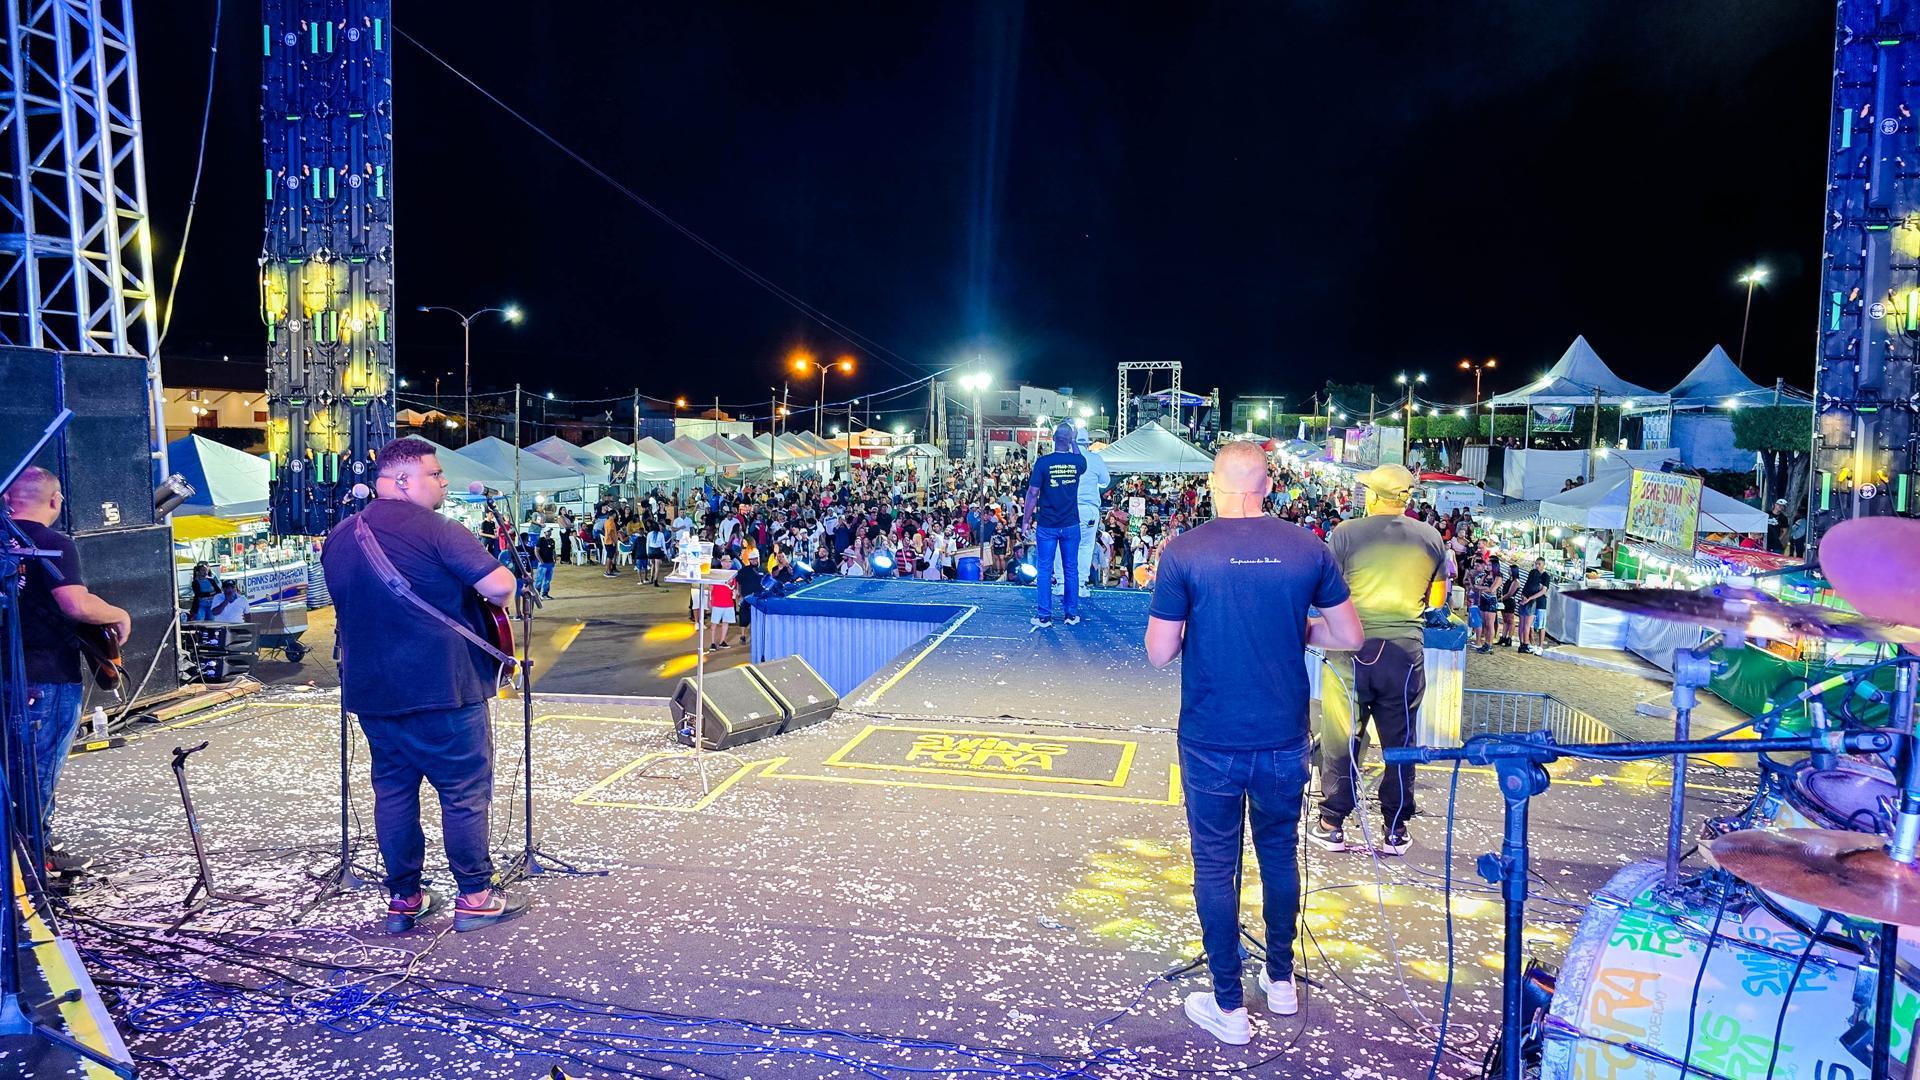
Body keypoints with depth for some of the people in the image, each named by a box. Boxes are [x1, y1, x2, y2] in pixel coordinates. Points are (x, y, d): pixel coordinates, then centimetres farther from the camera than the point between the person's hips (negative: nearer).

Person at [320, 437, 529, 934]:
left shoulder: (338, 538, 10)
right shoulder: (434, 530, -15)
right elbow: (500, 586, -21)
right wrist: (501, 583, 0)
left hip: (369, 689, 7)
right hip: (440, 686, -7)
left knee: (393, 790, 14)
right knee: (465, 792, 3)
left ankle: (403, 899, 21)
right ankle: (476, 897, 10)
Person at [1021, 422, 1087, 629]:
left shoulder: (1043, 462, -11)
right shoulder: (1078, 462, -3)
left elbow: (1033, 493, -11)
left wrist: (1026, 519, -3)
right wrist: (1073, 444, 28)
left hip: (1047, 525, -2)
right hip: (1071, 525, 2)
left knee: (1045, 570, 4)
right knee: (1071, 569, 11)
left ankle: (1044, 616, 6)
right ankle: (1072, 613, 16)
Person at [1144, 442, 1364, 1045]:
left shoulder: (1184, 552, -12)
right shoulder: (1307, 548, -4)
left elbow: (1159, 653, -10)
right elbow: (1349, 637, 3)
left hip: (1212, 743, -3)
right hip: (1285, 739, 3)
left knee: (1216, 866, 10)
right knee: (1280, 854, 21)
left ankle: (1228, 1006, 21)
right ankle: (1281, 981, 37)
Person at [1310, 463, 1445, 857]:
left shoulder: (1346, 533, -7)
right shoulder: (1431, 537, 4)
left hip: (1353, 649, -2)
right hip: (1406, 651, 3)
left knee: (1341, 738, 8)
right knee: (1399, 742, 12)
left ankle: (1332, 826, 15)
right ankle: (1395, 832, 19)